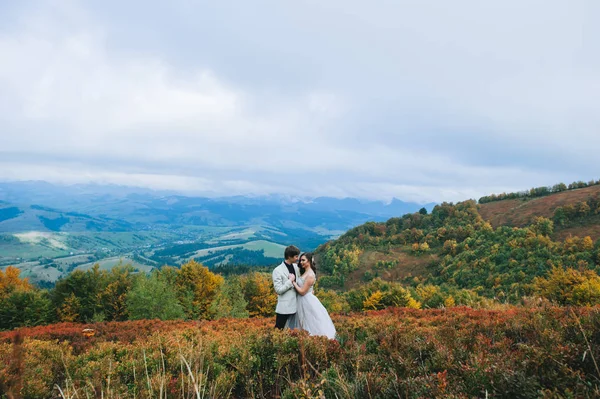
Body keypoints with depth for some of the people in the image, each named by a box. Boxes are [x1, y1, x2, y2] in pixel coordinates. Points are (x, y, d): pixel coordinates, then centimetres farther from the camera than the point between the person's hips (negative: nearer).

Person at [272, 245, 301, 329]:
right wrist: (290, 281, -16)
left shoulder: (296, 267, 6)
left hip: (295, 305, 6)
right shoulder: (278, 271, -13)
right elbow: (278, 290, -16)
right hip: (284, 307, -6)